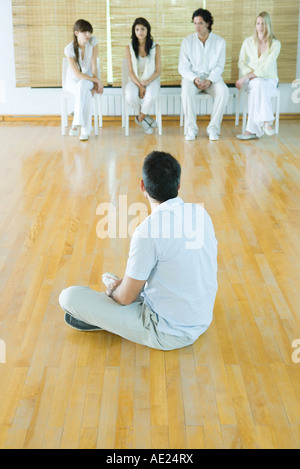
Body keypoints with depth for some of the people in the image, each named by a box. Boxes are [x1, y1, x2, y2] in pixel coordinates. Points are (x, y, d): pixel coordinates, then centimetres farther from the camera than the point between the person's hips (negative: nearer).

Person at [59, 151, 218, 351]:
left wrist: (112, 291, 9)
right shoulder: (201, 212, -3)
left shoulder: (148, 231, -26)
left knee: (69, 296, -7)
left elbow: (126, 297, -17)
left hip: (168, 333, -7)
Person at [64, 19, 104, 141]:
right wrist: (97, 80, -20)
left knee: (82, 86, -35)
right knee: (86, 94, -34)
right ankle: (85, 130, -32)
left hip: (88, 80, 1)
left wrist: (95, 84, -14)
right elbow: (77, 73, -18)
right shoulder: (69, 49, -17)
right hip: (73, 81, -1)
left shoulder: (93, 41, -10)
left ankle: (77, 123, -31)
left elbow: (94, 64, -9)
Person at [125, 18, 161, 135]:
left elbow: (158, 71, -1)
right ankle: (145, 116, -4)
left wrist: (146, 82, -18)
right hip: (135, 80, 1)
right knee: (130, 96, -33)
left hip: (151, 80, -1)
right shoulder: (129, 48, 2)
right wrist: (139, 85, -16)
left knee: (151, 96, -36)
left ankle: (140, 118, -6)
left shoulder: (156, 47, -1)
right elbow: (131, 72, -1)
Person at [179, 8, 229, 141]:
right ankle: (191, 128, -23)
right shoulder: (187, 41, 0)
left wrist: (210, 80, -18)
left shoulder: (220, 42, 1)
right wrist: (194, 79, -19)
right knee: (186, 91, -35)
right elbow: (183, 67, -1)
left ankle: (213, 128, -21)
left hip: (212, 77, 1)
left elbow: (219, 66, 0)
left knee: (223, 91, -32)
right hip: (192, 76, 0)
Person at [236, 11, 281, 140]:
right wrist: (251, 75, -13)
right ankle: (266, 121, -41)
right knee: (258, 84, -37)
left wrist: (244, 78, -19)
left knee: (255, 90, -37)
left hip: (269, 80, -2)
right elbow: (241, 63, 7)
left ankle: (252, 130, -41)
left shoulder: (275, 44, -6)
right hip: (252, 80, 2)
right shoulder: (248, 42, 4)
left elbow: (266, 68, -14)